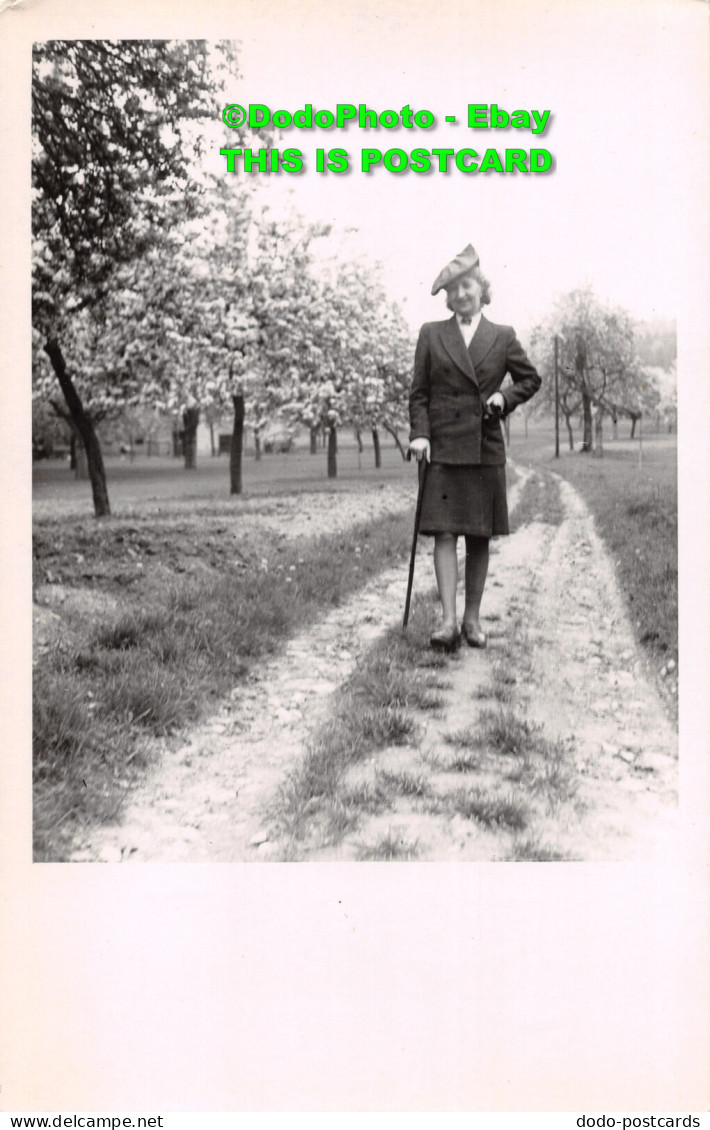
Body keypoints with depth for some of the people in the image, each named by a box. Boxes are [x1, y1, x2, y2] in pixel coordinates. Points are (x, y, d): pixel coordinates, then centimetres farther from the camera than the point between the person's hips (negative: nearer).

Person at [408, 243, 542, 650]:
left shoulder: (503, 337, 9)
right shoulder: (431, 334, 9)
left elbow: (531, 379, 19)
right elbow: (419, 392, 7)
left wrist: (505, 397, 0)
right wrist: (420, 434, -6)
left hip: (486, 449, 1)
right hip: (443, 448, -1)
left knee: (480, 537, 4)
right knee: (445, 533, -9)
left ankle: (473, 619, 14)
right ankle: (449, 620, -11)